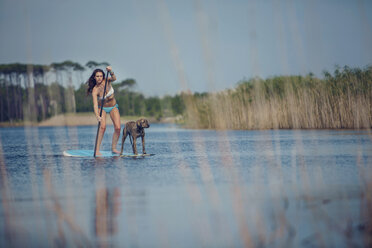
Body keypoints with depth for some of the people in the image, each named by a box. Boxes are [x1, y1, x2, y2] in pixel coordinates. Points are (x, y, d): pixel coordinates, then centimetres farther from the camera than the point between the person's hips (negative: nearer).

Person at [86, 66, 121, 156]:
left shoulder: (106, 81, -16)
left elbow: (114, 78, -38)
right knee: (103, 126, -25)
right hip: (102, 108, -3)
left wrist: (111, 72, -58)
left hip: (113, 107, 3)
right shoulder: (95, 90, -25)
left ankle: (113, 148, 8)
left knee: (118, 128, -10)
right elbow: (95, 104, -35)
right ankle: (97, 150, -22)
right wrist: (97, 116, -51)